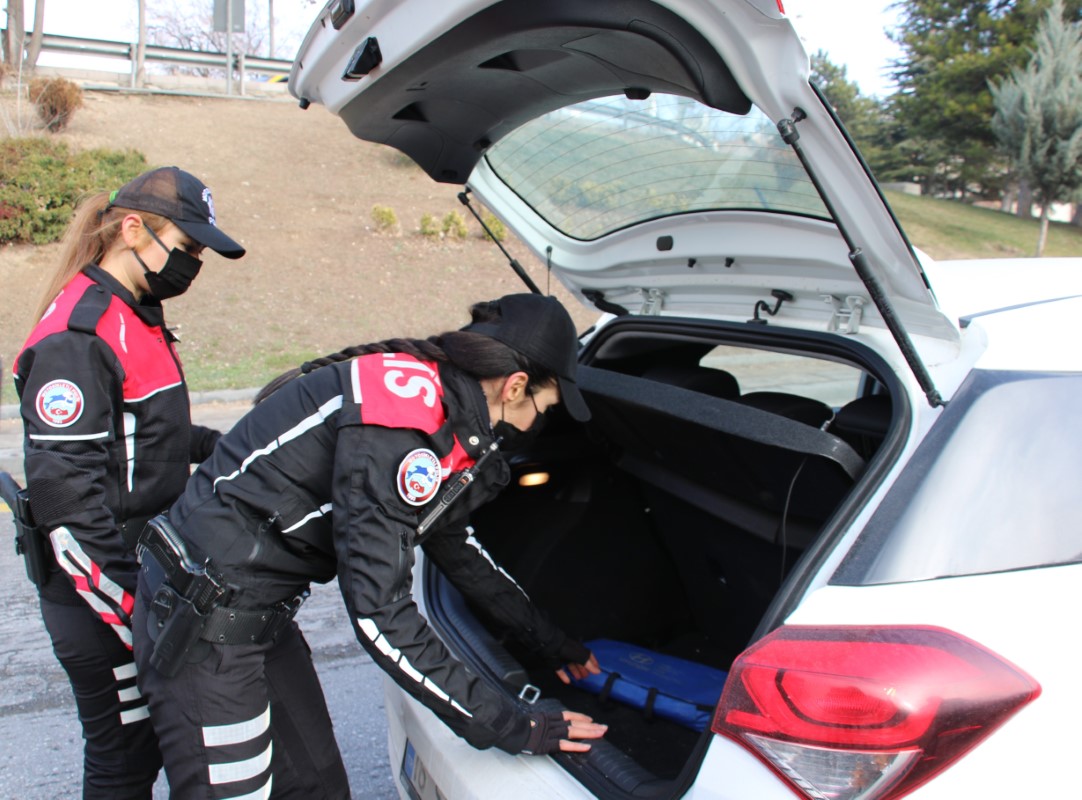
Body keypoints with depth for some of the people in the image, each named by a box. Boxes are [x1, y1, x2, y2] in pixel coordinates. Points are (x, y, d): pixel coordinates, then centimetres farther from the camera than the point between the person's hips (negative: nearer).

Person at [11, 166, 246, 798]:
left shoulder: (138, 319, 11)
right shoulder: (77, 336, -20)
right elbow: (66, 496, -24)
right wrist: (132, 614, -23)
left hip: (152, 582, 9)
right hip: (103, 604, -9)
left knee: (162, 743, 20)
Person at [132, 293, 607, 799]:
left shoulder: (439, 403, 4)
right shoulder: (397, 418, -26)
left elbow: (454, 543, 20)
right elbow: (379, 612, -28)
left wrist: (545, 638, 25)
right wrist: (505, 726, -21)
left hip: (262, 612, 9)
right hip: (203, 623, -9)